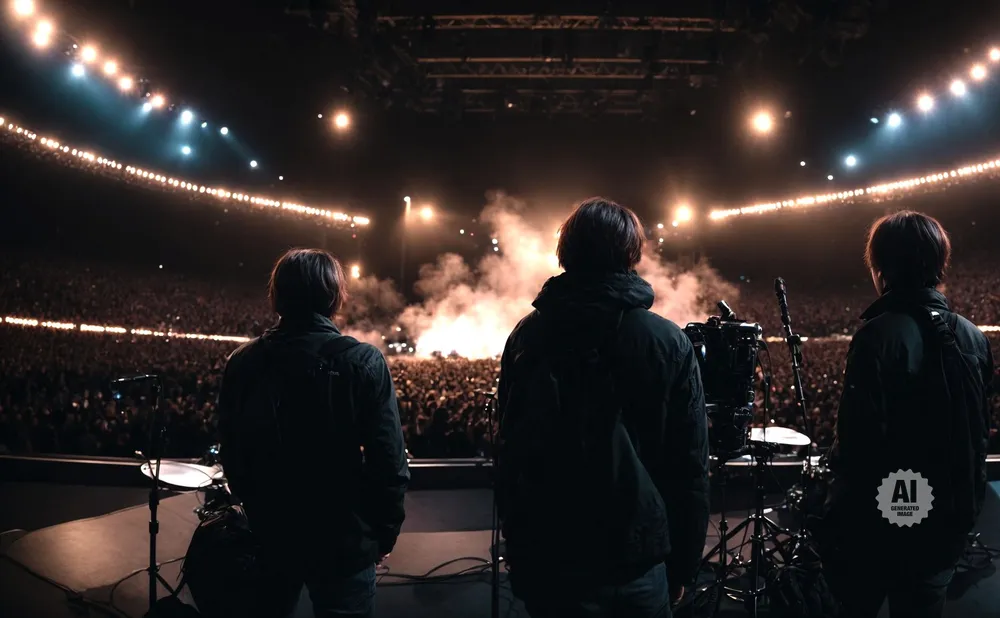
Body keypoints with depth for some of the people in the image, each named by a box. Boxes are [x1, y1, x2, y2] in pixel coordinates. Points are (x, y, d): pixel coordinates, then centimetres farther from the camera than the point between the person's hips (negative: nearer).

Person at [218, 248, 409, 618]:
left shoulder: (243, 363, -5)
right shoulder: (363, 362, -16)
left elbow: (231, 455, 3)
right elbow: (388, 462, -17)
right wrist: (384, 533, -2)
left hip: (269, 536, 3)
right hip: (344, 542, -3)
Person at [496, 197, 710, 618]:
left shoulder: (526, 338, -4)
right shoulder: (669, 343, -9)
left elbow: (509, 457, 2)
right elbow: (690, 466, -6)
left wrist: (518, 555, 13)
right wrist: (683, 565, 6)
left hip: (550, 558, 1)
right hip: (638, 561, -1)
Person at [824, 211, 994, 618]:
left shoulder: (879, 335, -19)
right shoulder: (973, 338, 2)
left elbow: (860, 435, -23)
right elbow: (979, 431, 9)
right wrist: (967, 502, 20)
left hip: (879, 519, -6)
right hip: (946, 520, 6)